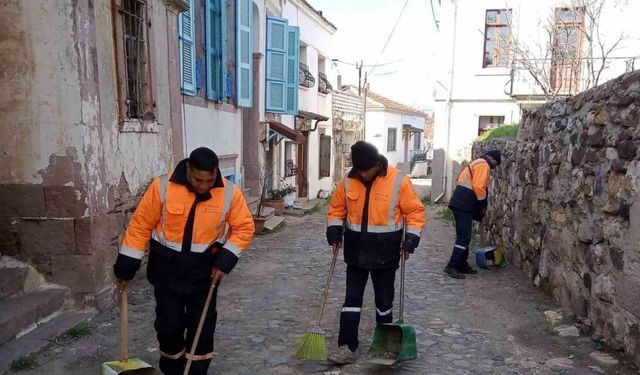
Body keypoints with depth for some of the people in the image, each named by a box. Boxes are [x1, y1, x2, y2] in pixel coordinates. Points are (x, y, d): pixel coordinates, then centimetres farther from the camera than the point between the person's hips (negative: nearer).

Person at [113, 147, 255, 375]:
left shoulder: (230, 193, -13)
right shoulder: (162, 187, -15)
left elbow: (244, 227, -3)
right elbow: (140, 225, -7)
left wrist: (226, 260, -14)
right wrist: (126, 266, -4)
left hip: (205, 269, 1)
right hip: (167, 267, 0)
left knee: (202, 326, 9)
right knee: (169, 324, 6)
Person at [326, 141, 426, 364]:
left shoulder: (398, 181, -13)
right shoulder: (348, 181, -4)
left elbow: (415, 211, -7)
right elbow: (336, 209, 8)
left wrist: (410, 239, -15)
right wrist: (334, 230, -6)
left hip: (385, 253, -2)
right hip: (356, 252, 2)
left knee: (384, 301, 13)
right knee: (352, 300, 5)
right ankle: (347, 347, 13)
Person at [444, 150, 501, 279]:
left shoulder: (477, 163, 23)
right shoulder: (483, 165, -9)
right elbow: (478, 187, -20)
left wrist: (480, 206, 18)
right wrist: (483, 203, -6)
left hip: (461, 204, 10)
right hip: (463, 205, -10)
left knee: (464, 236, 14)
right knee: (464, 237, -10)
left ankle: (462, 265, 20)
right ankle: (452, 266, -11)